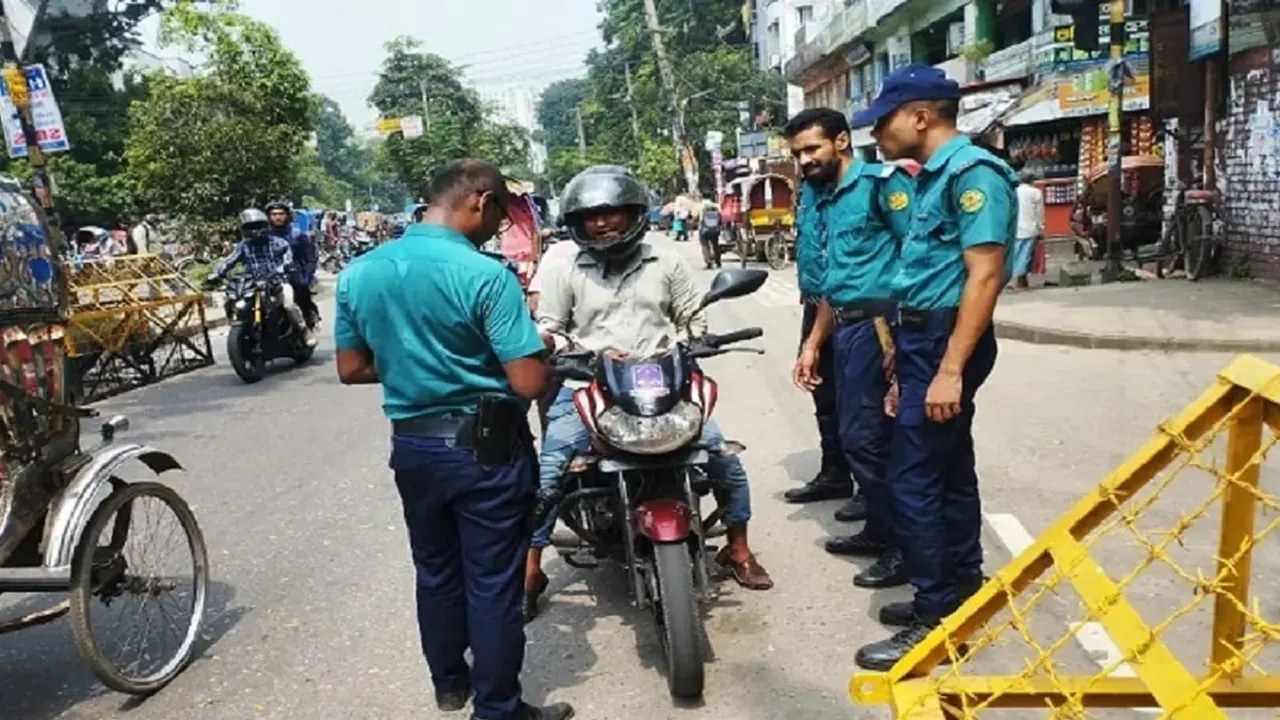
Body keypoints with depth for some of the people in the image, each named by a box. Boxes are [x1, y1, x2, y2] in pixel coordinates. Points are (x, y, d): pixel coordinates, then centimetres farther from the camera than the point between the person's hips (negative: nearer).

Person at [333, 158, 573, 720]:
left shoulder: (359, 273, 0)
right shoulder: (485, 275, -20)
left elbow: (351, 369, 7)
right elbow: (528, 383, -23)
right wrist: (545, 356, -1)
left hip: (411, 446, 6)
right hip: (485, 449, -6)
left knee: (436, 571, 22)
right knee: (493, 583, 8)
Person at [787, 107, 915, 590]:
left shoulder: (881, 182, -7)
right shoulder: (823, 201, 19)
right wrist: (812, 345, 21)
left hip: (879, 325, -9)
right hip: (845, 329, 9)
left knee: (866, 439, -7)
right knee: (856, 436, 14)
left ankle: (906, 546, 7)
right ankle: (881, 530, 29)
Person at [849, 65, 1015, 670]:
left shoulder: (971, 171, -14)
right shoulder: (934, 177, 16)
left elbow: (985, 276, -21)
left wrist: (950, 369, -25)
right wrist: (905, 368, 20)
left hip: (947, 342, -10)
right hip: (925, 339, 10)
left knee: (913, 478, -7)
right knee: (948, 473, 15)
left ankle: (938, 620, 5)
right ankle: (959, 597, 27)